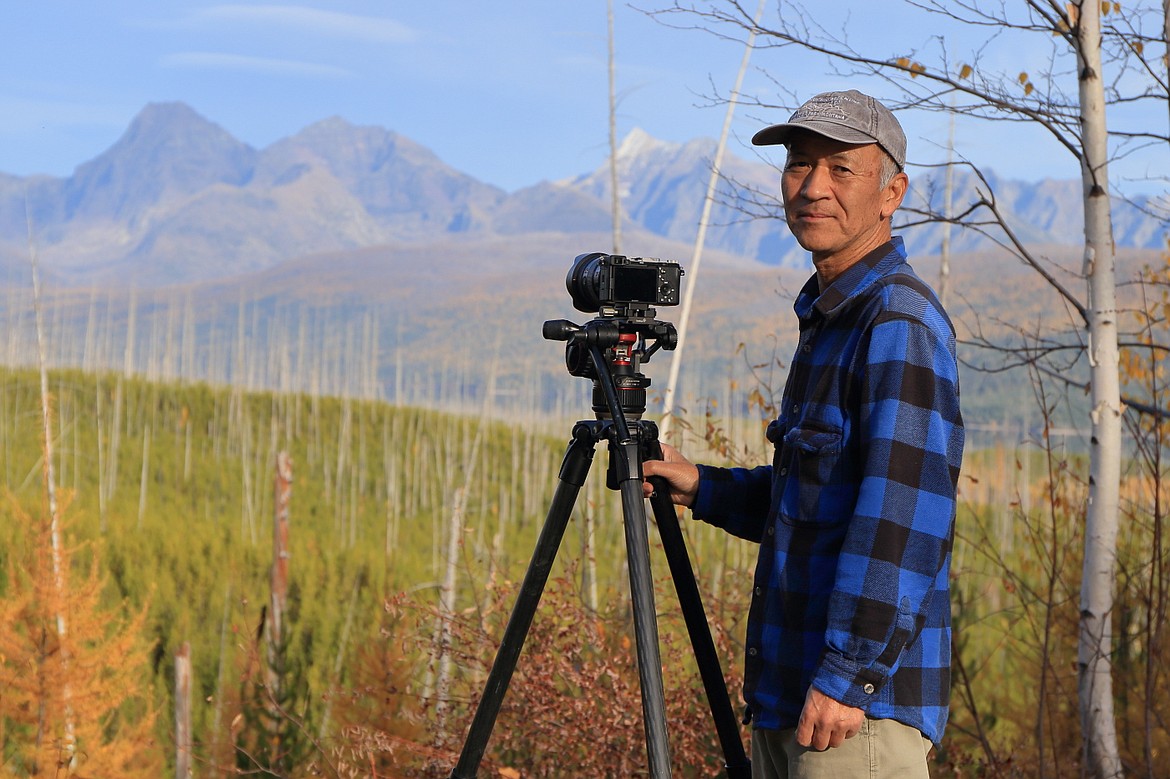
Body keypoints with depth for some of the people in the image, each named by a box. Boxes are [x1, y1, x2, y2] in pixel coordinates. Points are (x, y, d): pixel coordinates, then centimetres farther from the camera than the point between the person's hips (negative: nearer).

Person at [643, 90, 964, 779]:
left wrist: (848, 676, -24)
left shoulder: (902, 322, -14)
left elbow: (906, 514, -22)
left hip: (861, 699, -9)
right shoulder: (828, 314, 17)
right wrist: (701, 488, 9)